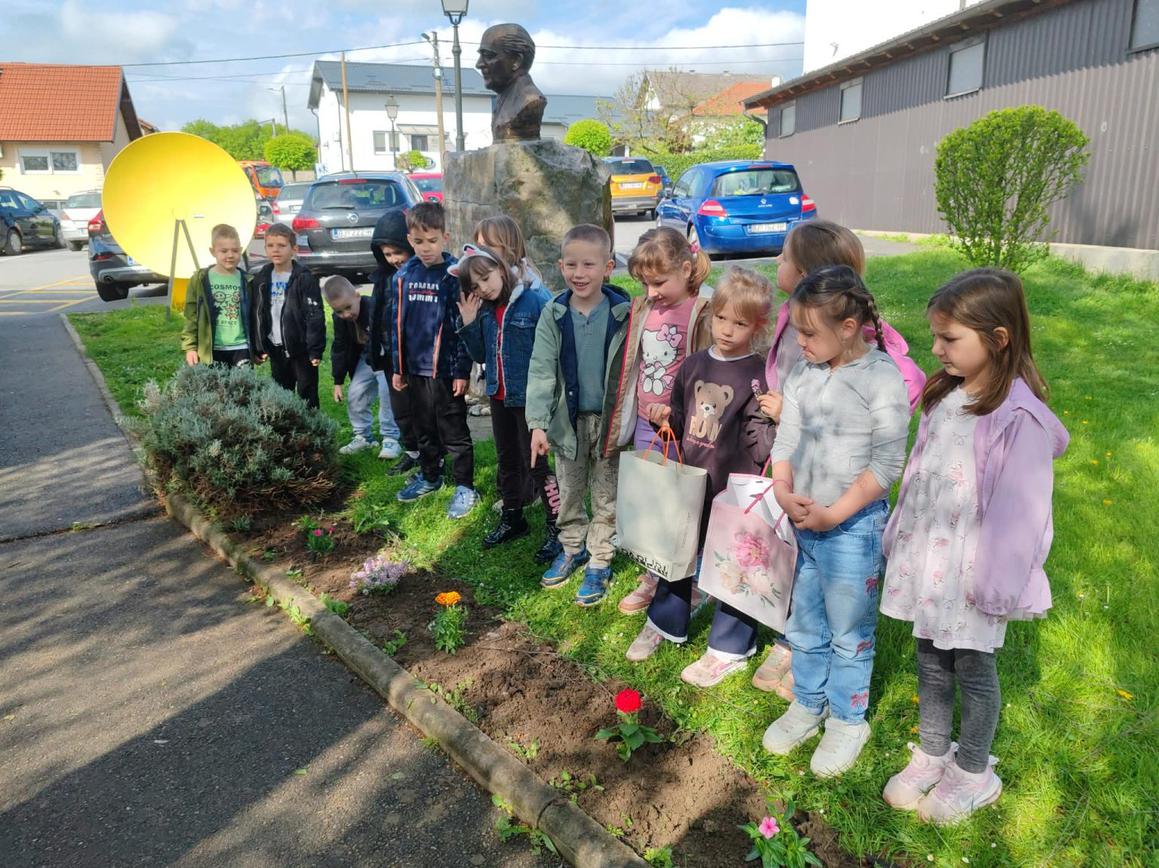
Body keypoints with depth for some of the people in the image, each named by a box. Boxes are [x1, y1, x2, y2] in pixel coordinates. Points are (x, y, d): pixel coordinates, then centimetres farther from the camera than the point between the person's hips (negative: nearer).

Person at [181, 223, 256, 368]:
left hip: (241, 348, 1)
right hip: (213, 350, -1)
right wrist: (190, 347, -5)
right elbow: (191, 316, 1)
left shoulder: (246, 281, 4)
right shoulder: (200, 280, -1)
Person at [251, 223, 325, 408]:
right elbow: (257, 314, 11)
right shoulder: (262, 279, 7)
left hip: (301, 348, -5)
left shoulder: (304, 279, -10)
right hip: (276, 349, 5)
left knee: (307, 395, 3)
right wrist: (259, 347, 9)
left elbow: (315, 316, -13)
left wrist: (316, 349, -16)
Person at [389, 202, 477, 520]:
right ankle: (429, 476, 37)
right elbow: (397, 324, 10)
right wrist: (397, 368, 11)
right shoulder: (403, 276, 4)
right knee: (424, 429, 20)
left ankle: (465, 487, 18)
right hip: (415, 368, 5)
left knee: (454, 433, 5)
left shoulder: (454, 276, -11)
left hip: (446, 370, -5)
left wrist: (462, 371, -12)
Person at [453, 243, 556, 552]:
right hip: (498, 396, 7)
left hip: (529, 396, -7)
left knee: (535, 463, 0)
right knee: (507, 460, 19)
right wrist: (468, 323, -6)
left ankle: (557, 525, 13)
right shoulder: (483, 311, 4)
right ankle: (512, 519, 36)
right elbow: (480, 355, 8)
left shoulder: (535, 300, -17)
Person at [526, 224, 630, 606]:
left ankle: (599, 562, 26)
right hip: (568, 419, 2)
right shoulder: (553, 315, -6)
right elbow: (541, 371, -9)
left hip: (608, 420, -2)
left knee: (606, 496, 11)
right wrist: (538, 423, -18)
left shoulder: (623, 314, -11)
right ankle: (573, 548, 39)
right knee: (568, 492, 18)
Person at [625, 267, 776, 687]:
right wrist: (665, 416, -3)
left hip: (734, 487, -5)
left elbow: (761, 441, -12)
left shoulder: (757, 375, -12)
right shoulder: (694, 364, 4)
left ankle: (729, 648, 26)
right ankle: (664, 622, 42)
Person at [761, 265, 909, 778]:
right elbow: (786, 441, 5)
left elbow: (887, 465, -16)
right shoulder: (802, 374, 2)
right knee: (805, 625, 20)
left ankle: (848, 720, 32)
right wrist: (783, 491, -13)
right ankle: (808, 704, 40)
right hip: (802, 522, 6)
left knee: (849, 633, 10)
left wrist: (833, 514, -19)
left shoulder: (881, 378, -15)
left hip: (853, 525, -6)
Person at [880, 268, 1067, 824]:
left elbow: (1019, 511, -19)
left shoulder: (1018, 415, -22)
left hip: (971, 571, -6)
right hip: (926, 559, 7)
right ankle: (932, 753, 41)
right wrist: (901, 537, 14)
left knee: (972, 670, 13)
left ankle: (973, 773, 36)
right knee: (930, 661, 20)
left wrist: (995, 585, -14)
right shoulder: (945, 394, 1)